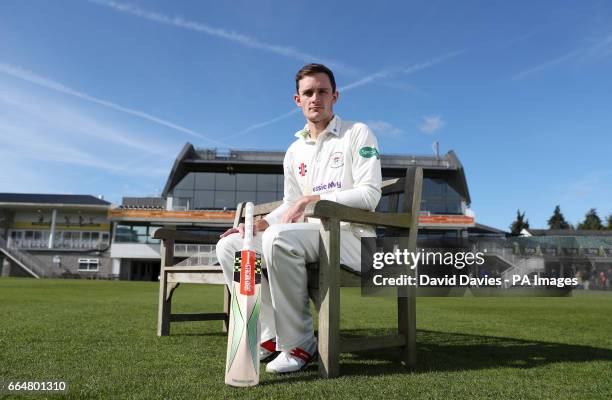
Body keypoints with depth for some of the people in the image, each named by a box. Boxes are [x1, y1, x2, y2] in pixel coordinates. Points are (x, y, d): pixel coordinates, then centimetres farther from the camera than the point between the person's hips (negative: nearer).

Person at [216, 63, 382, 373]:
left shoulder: (358, 134, 1)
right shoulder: (294, 152, 18)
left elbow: (370, 194, -10)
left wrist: (312, 199, -18)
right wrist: (259, 223, 0)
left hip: (351, 236, -6)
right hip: (311, 234, 7)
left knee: (279, 238, -35)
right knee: (230, 245, -6)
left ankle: (298, 344, -20)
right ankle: (271, 336, -6)